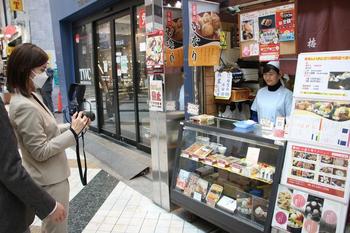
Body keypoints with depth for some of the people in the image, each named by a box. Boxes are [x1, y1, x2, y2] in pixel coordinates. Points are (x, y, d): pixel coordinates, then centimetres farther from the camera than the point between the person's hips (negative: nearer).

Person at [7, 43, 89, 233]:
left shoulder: (32, 97, 4)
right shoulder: (25, 106, -25)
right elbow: (41, 152, -24)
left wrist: (72, 126, 0)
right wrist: (73, 132, -21)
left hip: (51, 176, 9)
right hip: (50, 181, -9)